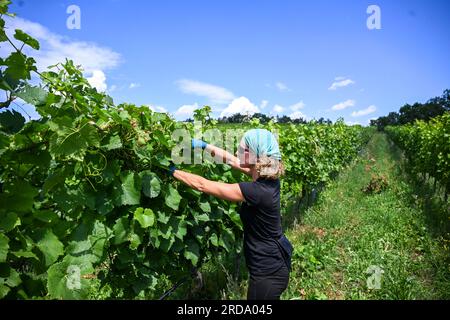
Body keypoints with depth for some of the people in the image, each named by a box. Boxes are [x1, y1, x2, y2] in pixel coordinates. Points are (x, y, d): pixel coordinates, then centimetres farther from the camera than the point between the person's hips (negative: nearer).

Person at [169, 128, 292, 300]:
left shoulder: (257, 190, -31)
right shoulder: (267, 177, -6)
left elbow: (202, 185, -23)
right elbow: (232, 160, 7)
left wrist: (173, 171, -10)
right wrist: (205, 145, 8)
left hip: (268, 271, -8)